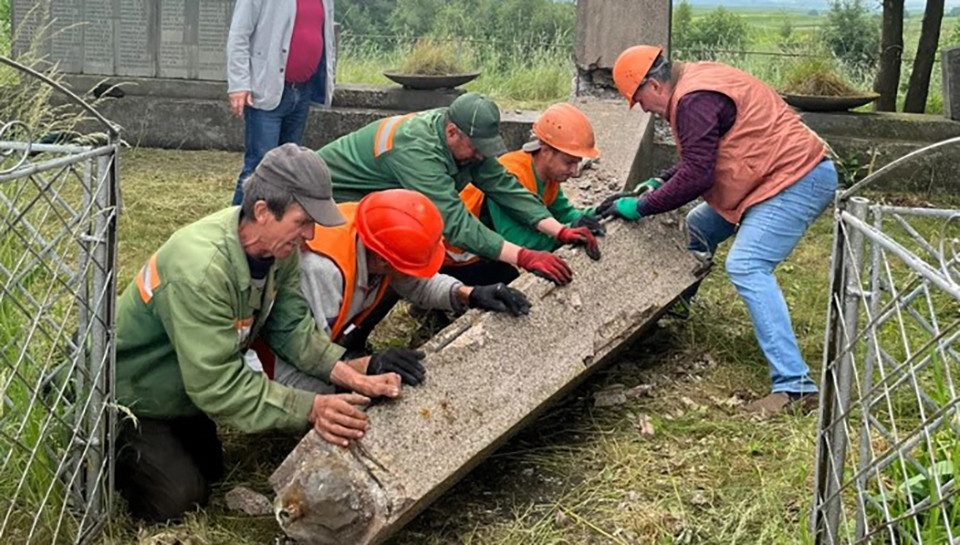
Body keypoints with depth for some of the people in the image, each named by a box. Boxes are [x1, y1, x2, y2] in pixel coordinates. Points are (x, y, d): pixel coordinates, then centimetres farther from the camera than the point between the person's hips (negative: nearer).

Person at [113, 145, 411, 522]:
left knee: (208, 471, 20)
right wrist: (308, 409, -43)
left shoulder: (280, 245, -15)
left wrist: (343, 371, -27)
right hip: (128, 399, -8)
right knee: (178, 498, -9)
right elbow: (216, 384, -39)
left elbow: (290, 324, -11)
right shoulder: (202, 270, -40)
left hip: (182, 391, 8)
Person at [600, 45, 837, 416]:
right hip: (792, 175, 11)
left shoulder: (694, 101, -19)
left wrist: (640, 207, -13)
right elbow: (702, 158, 25)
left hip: (798, 180, -11)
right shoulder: (695, 82, 14)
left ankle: (795, 386, -29)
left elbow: (696, 176, -21)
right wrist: (660, 183, 18)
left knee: (746, 266, -23)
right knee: (699, 227, 22)